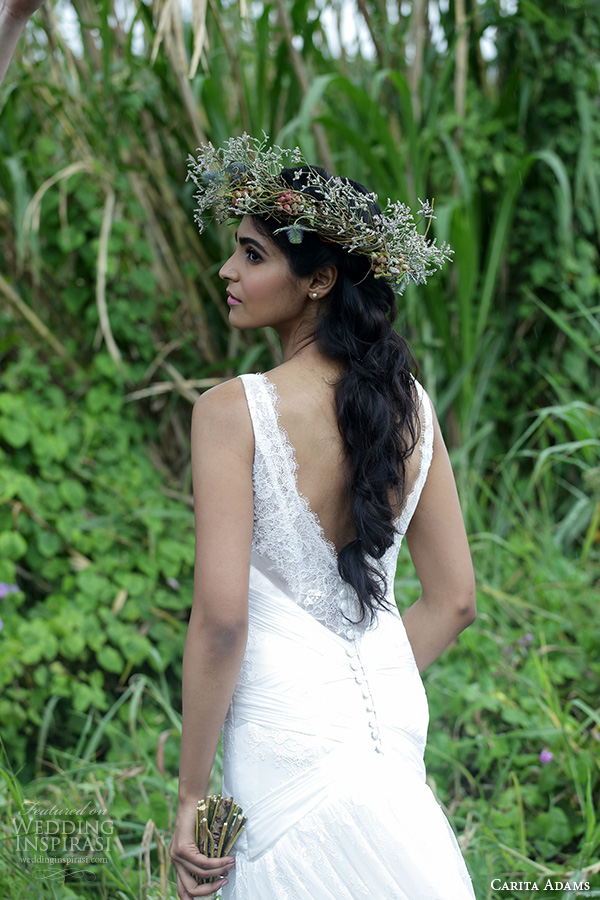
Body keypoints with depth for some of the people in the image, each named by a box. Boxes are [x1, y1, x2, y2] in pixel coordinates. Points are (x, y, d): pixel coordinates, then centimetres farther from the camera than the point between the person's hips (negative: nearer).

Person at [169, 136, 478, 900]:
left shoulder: (234, 411, -15)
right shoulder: (409, 404, 2)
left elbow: (221, 616, -19)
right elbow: (452, 601, 7)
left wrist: (190, 795, -11)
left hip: (290, 727, -6)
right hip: (394, 712, 6)